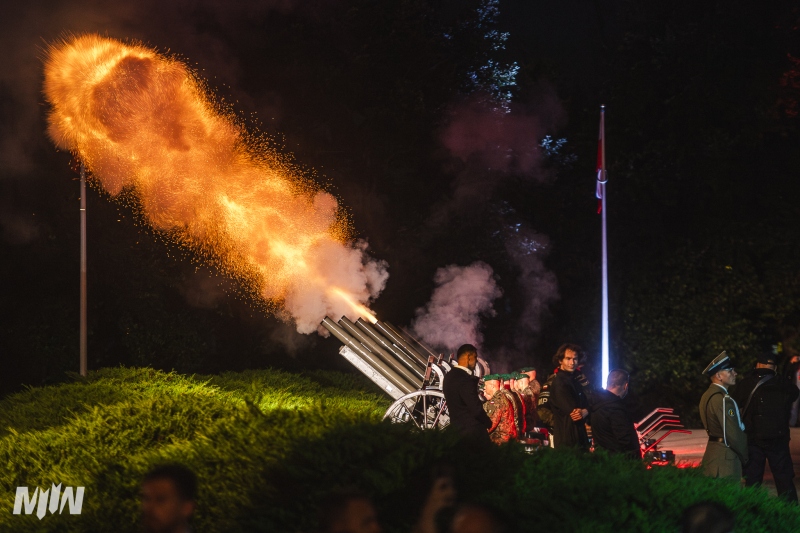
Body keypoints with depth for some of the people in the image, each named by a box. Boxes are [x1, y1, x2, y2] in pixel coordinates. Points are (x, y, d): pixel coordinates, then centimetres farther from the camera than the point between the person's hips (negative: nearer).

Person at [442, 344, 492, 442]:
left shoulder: (449, 376, 9)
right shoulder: (465, 379, -20)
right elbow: (476, 409, -20)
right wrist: (490, 424, -3)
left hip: (456, 427, 10)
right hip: (472, 430, -10)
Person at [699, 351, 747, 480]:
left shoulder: (707, 396, 13)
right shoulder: (722, 399, -18)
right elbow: (733, 434, -20)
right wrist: (746, 456, -5)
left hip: (711, 453, 10)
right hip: (726, 457, -10)